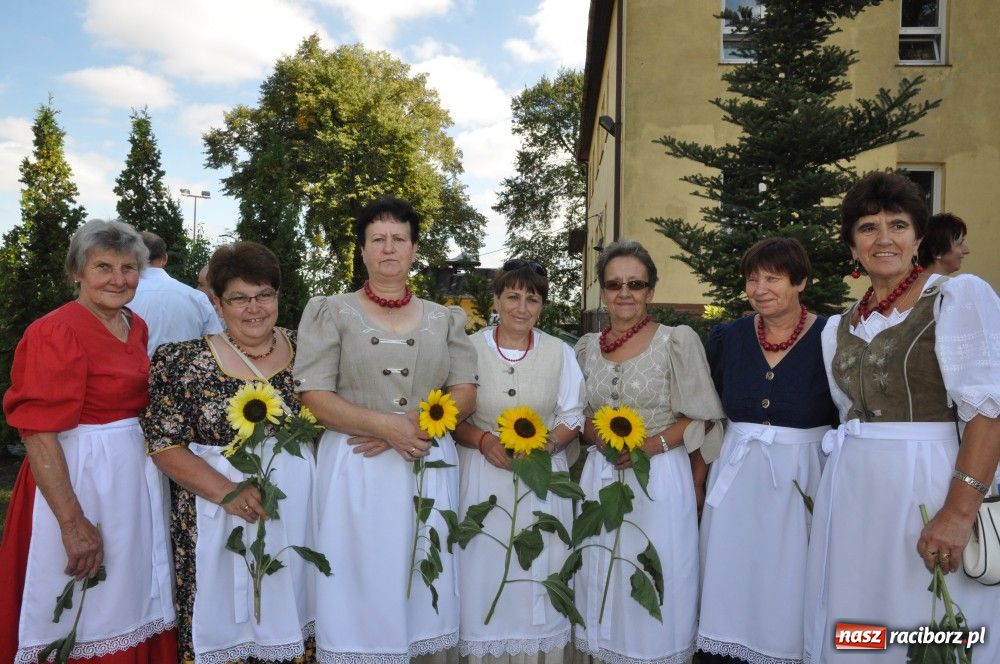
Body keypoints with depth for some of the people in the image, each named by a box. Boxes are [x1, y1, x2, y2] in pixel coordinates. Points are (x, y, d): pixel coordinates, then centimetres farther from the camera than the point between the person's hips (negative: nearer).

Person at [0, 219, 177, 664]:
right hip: (79, 477, -7)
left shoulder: (136, 327, 8)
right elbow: (38, 432, -19)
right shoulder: (57, 332, -16)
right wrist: (73, 523, -22)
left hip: (138, 472, 7)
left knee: (131, 605, 18)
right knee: (83, 618, 7)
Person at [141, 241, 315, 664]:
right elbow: (164, 445, -7)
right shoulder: (184, 361, -5)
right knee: (223, 622, 8)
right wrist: (226, 490, -19)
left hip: (298, 507, 3)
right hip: (217, 512, -2)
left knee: (289, 612, 13)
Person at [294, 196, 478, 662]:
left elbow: (465, 393, 4)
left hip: (430, 466, 3)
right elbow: (313, 396, -7)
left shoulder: (444, 319, 10)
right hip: (356, 468, -2)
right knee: (360, 582, 4)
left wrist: (415, 425, -13)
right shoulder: (331, 313, 2)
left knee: (422, 580, 10)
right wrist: (385, 424, -17)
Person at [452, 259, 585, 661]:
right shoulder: (471, 349, -2)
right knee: (485, 570, 3)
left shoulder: (559, 352, 3)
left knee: (539, 573, 6)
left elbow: (572, 416, 4)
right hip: (484, 477, -1)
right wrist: (484, 441, -17)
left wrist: (543, 444, -13)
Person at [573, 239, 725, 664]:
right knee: (602, 585, 13)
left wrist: (652, 445, -18)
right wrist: (599, 434, -8)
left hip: (661, 479, -4)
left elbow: (702, 418, -6)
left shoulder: (678, 340, -6)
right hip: (600, 478, 4)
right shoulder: (587, 347, 6)